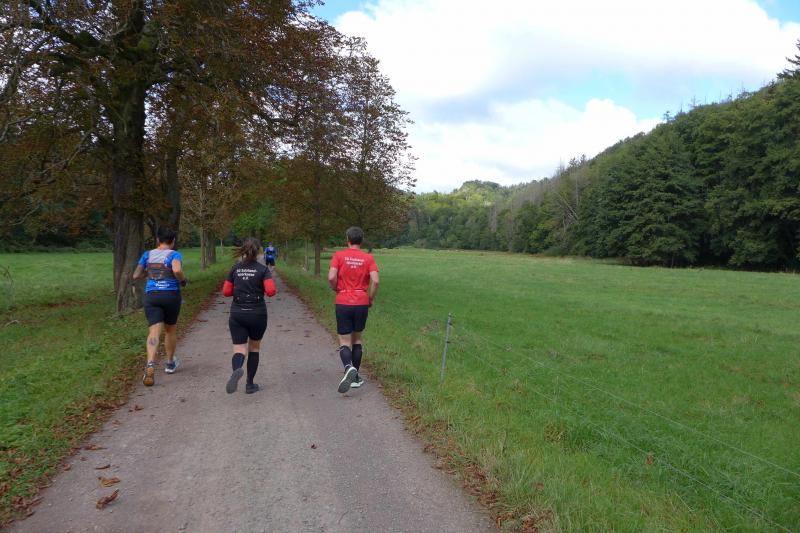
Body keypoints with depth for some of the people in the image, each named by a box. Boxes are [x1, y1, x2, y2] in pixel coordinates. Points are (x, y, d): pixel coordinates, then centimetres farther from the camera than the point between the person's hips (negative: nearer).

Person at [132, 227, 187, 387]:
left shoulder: (148, 254, 9)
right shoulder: (175, 255, -5)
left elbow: (136, 275, 10)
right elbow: (177, 270, -25)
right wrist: (183, 280, -6)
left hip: (151, 296, 2)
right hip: (171, 295, -2)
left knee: (154, 332, -8)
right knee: (171, 330, 18)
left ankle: (150, 364, -31)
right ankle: (170, 363, 34)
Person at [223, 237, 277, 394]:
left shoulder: (235, 268, 3)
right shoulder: (262, 269, -6)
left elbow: (226, 291, 3)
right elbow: (271, 291, -17)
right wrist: (267, 290, 5)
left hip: (237, 314, 1)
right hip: (257, 314, -1)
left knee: (239, 350, -1)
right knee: (254, 348, 18)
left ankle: (237, 370, -34)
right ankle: (250, 384, 22)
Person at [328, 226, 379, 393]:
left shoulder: (339, 255, -2)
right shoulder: (368, 258, 0)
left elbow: (331, 277, -14)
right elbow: (375, 281, -10)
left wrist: (337, 290, 6)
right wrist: (371, 299, 4)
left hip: (343, 303, -2)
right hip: (362, 303, 2)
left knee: (344, 342, 4)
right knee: (357, 338, 18)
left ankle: (349, 367, -26)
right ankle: (355, 377, 22)